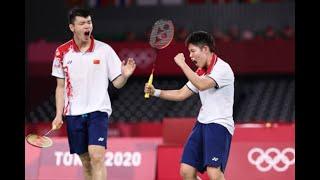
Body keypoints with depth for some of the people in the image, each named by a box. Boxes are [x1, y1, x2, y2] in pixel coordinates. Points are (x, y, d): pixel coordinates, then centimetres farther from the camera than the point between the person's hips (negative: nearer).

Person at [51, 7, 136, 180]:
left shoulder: (104, 50, -3)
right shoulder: (62, 52, 3)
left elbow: (117, 82, 0)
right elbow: (60, 87, 9)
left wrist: (125, 75, -21)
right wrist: (59, 115, 2)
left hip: (98, 111, -2)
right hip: (73, 114, 2)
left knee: (97, 157, -18)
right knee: (86, 162, 6)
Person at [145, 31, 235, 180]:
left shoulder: (222, 68, -12)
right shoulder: (200, 73, 15)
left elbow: (202, 85, -27)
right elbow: (181, 94, 21)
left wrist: (183, 64, -20)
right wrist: (155, 92, 9)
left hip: (219, 124, -9)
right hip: (202, 123, 9)